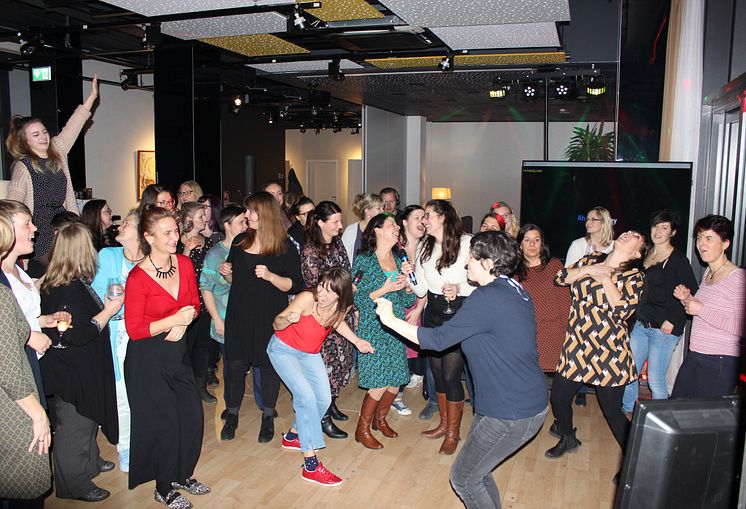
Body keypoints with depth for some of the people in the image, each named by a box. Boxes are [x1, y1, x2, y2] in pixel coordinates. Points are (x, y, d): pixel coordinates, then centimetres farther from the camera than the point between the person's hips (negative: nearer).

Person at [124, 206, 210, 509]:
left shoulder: (184, 263, -2)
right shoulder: (138, 277, -19)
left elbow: (194, 304, 9)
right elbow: (134, 329, -16)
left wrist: (183, 323, -11)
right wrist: (173, 320, -24)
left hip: (177, 351, 6)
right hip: (147, 359, -5)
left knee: (192, 417, 9)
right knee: (164, 423, 5)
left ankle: (183, 475, 34)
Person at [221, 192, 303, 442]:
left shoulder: (285, 246, -7)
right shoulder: (240, 241, 7)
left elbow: (294, 286, -10)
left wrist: (270, 276, -24)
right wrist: (226, 273, -3)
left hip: (270, 317, -3)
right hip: (239, 315, 3)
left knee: (268, 364, 7)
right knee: (235, 364, 6)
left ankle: (268, 417, 26)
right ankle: (231, 415, 26)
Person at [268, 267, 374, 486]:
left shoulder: (342, 307, -18)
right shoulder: (307, 299, -34)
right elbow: (276, 324, -29)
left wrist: (356, 341, -4)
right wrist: (287, 319, -51)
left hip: (311, 354, 6)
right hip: (283, 349, -6)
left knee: (323, 399, 6)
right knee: (306, 396, -20)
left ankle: (292, 436, 34)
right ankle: (311, 465, -14)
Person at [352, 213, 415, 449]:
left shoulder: (399, 260, 9)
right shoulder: (364, 260, -8)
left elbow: (409, 301, 10)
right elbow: (357, 299, -11)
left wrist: (407, 281, -8)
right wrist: (384, 290, -19)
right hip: (373, 330, -6)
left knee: (395, 381, 8)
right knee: (379, 384, -6)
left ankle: (380, 419, 35)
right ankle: (362, 429, 16)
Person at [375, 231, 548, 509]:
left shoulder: (487, 298, -23)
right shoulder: (516, 290, 6)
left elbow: (437, 339, -18)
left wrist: (391, 320, -9)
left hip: (511, 414, -9)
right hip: (531, 403, 9)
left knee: (463, 478, 7)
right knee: (475, 468, 22)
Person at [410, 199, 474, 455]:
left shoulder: (466, 243, -12)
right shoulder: (424, 246, 8)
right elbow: (421, 290, 7)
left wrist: (459, 288, -26)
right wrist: (409, 277, -11)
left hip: (459, 312, -6)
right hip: (433, 312, 6)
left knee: (450, 374, -3)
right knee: (437, 372, 14)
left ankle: (453, 433, 18)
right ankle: (444, 424, 35)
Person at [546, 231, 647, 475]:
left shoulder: (634, 276, -4)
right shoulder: (592, 260, 10)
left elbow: (623, 311, -17)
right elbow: (560, 277, 4)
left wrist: (605, 279, -16)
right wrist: (588, 270, -9)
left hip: (609, 350, -5)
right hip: (577, 345, 5)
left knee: (612, 410, 0)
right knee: (558, 397, 11)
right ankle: (568, 439, 39)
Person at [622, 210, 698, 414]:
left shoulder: (678, 260, -10)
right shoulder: (646, 254, 10)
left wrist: (673, 320, -16)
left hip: (664, 329, -7)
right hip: (641, 324, 7)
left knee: (655, 380, -2)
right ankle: (627, 411, 32)